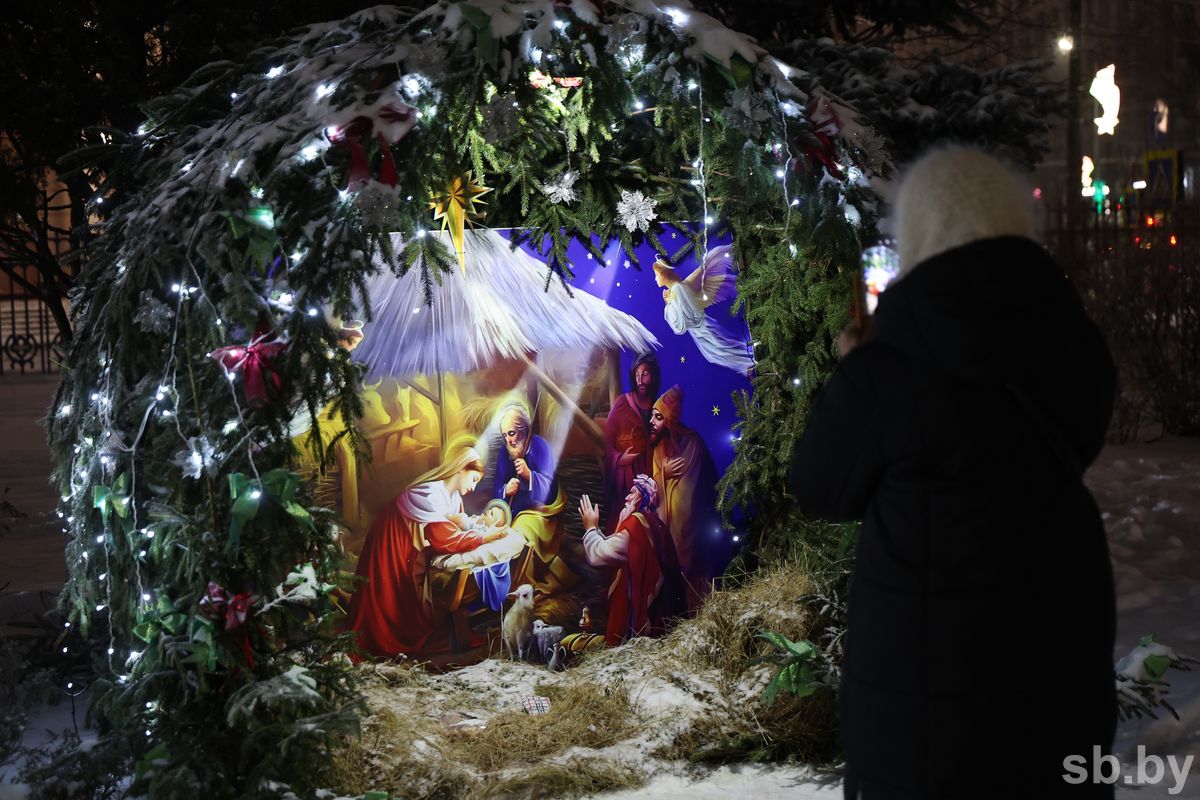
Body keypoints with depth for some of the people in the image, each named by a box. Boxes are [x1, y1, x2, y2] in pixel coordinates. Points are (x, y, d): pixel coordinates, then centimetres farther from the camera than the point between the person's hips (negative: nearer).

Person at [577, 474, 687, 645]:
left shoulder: (636, 524, -16)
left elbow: (598, 555, -20)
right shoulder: (654, 525, 14)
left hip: (634, 609, -10)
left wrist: (590, 527, -3)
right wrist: (596, 529, 20)